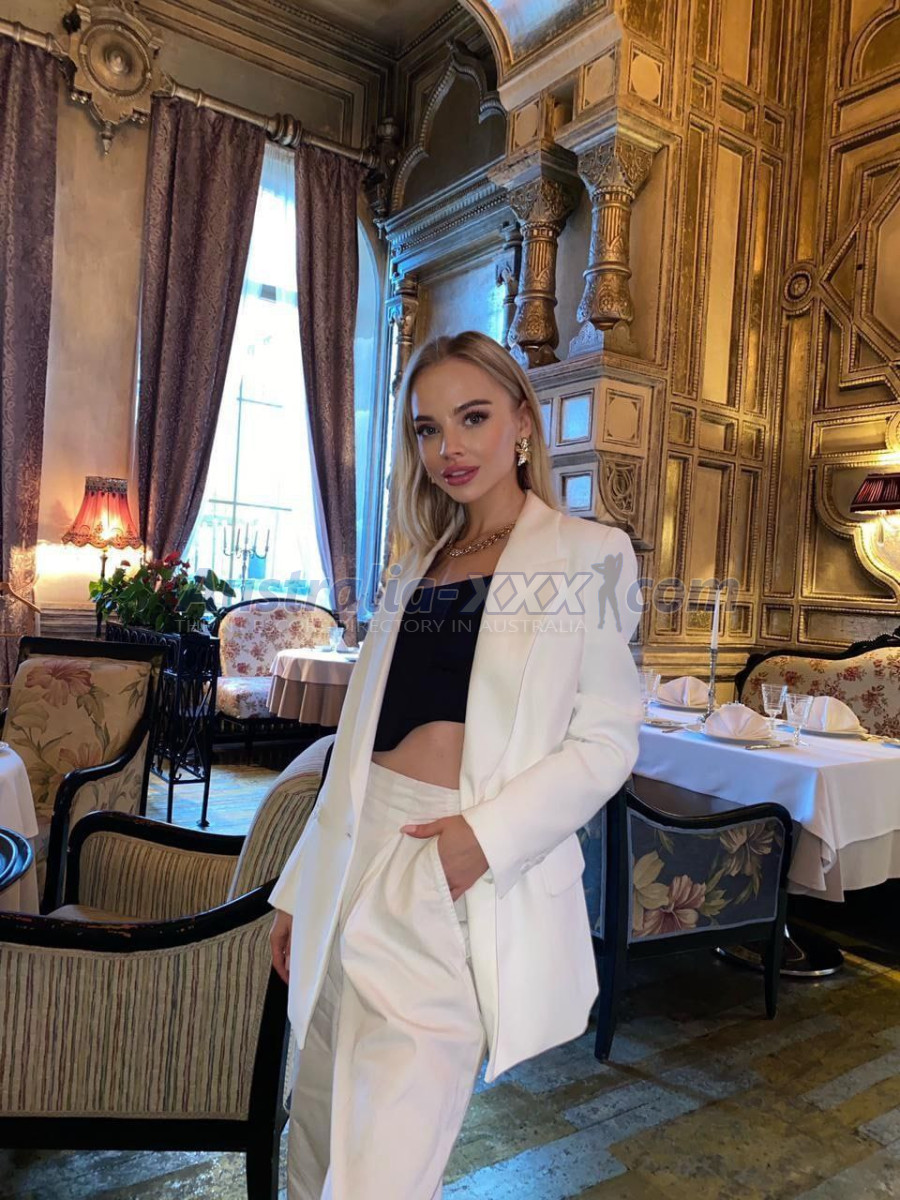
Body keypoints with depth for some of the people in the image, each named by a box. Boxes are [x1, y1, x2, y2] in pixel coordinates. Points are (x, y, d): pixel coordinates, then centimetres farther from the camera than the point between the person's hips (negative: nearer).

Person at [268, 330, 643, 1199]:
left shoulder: (588, 554, 0)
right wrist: (300, 888, 15)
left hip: (467, 879, -5)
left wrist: (488, 834, -19)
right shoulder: (414, 566, 16)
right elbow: (363, 738, 15)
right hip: (360, 860, 6)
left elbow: (605, 741, -5)